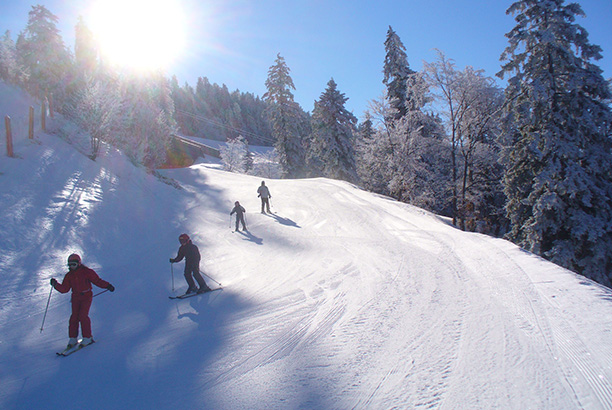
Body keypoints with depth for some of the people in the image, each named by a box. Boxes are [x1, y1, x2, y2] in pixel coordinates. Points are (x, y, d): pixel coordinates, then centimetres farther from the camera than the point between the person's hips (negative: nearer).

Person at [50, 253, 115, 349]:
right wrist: (55, 285, -8)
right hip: (76, 298, 4)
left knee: (83, 316, -13)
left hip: (86, 296, -4)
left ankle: (87, 337, -4)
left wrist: (107, 286, -9)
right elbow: (64, 289, 7)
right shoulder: (69, 276, 7)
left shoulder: (87, 272, -5)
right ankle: (73, 338, 11)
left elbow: (97, 281, -1)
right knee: (74, 317, -3)